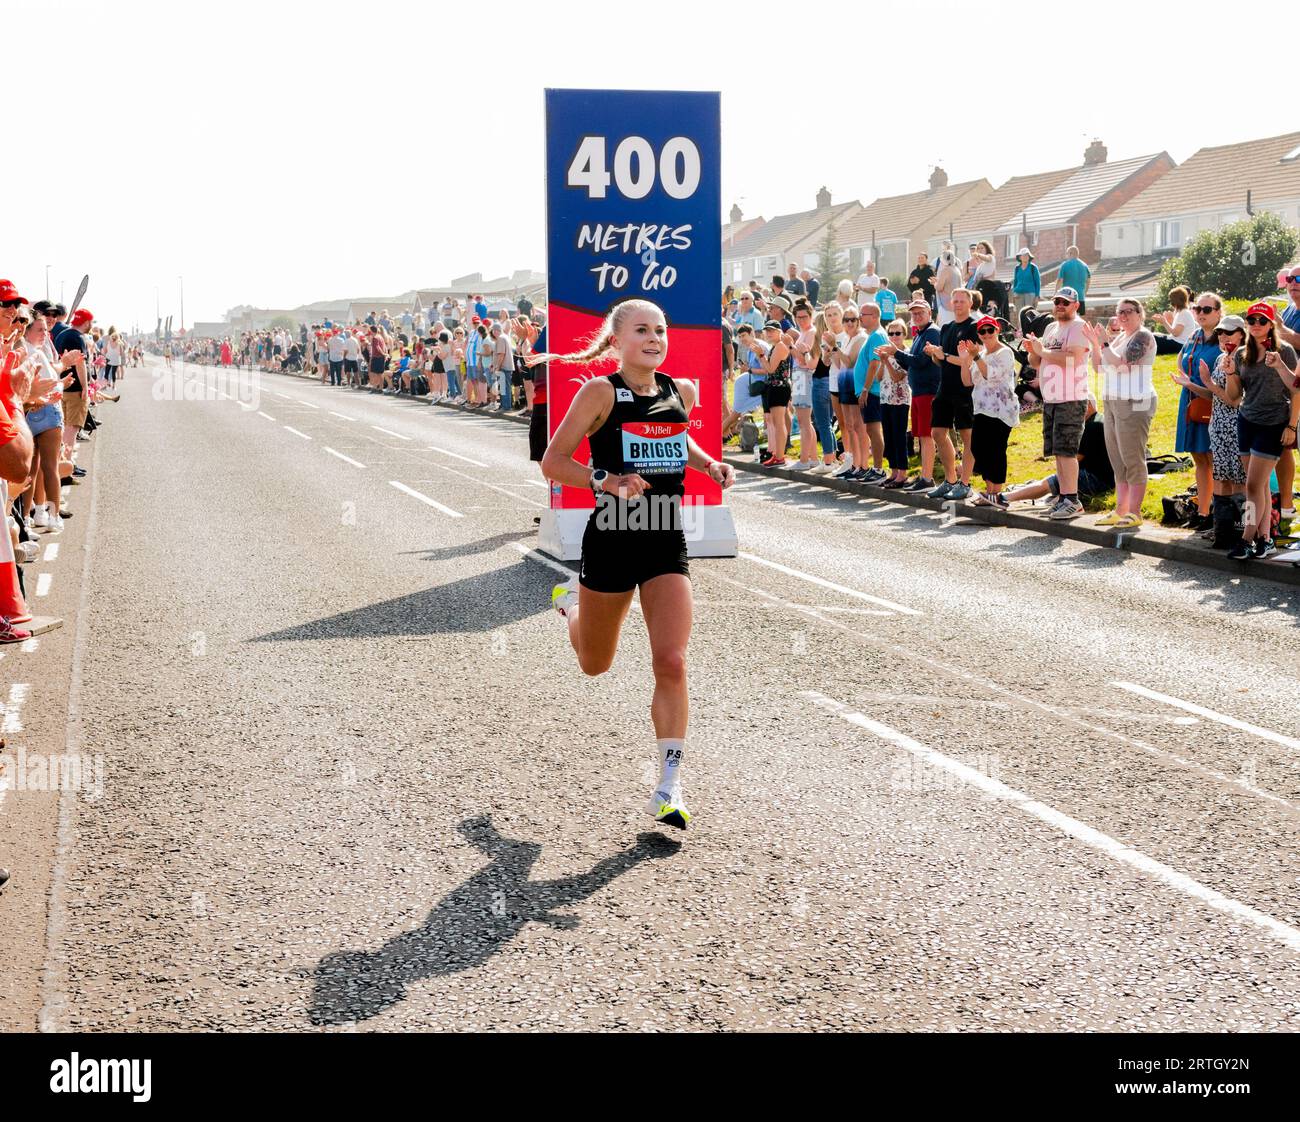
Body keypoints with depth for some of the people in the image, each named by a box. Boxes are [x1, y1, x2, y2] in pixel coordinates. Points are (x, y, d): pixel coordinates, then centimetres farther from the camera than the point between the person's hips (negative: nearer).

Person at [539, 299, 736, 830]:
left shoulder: (682, 391, 4)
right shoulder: (601, 392, -10)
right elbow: (552, 462, -11)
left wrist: (708, 463, 6)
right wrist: (606, 480, -26)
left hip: (666, 546, 3)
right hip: (611, 541, -2)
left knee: (671, 663, -12)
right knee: (595, 664, 18)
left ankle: (669, 786, -5)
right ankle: (570, 600, 53)